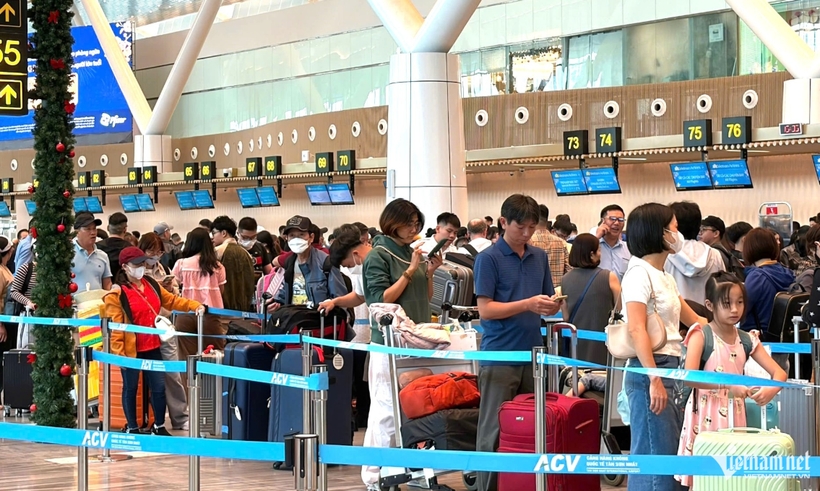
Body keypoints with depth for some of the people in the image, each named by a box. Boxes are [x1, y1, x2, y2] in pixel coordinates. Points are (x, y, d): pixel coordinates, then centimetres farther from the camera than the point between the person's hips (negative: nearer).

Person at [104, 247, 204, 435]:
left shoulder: (151, 285, 8)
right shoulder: (117, 294, -12)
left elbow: (172, 300, 16)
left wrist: (195, 306, 3)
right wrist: (118, 352, -18)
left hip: (153, 347, 6)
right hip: (131, 349, -6)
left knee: (159, 386, 10)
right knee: (131, 388, 8)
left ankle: (159, 426, 25)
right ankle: (132, 428, 20)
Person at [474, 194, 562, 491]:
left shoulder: (540, 257, 11)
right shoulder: (488, 259, -7)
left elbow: (545, 305, 15)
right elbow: (485, 309, -13)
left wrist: (552, 305, -9)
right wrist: (528, 304, -22)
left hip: (532, 355, 5)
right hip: (500, 357, -5)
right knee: (494, 430, -2)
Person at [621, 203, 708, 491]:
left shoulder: (664, 277, 18)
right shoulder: (640, 273, -10)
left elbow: (694, 320, 26)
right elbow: (636, 329, -20)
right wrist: (654, 379, -26)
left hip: (670, 369, 9)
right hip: (649, 372, -9)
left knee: (672, 455, 10)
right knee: (654, 457, -9)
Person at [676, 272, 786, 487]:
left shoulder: (747, 340, 6)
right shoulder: (701, 336, -7)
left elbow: (779, 373, 5)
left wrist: (770, 390, -18)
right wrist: (727, 386, -28)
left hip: (734, 417, 5)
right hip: (706, 416, -5)